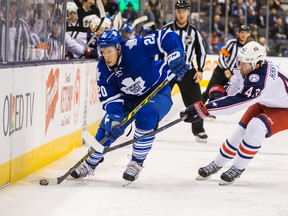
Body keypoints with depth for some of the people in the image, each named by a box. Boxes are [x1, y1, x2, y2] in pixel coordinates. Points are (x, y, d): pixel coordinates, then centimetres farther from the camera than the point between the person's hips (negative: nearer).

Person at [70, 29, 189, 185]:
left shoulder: (135, 48, -32)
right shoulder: (103, 69, -14)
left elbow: (167, 38, -33)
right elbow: (109, 97, -13)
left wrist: (175, 58, -47)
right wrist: (115, 118, -29)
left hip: (158, 93, -5)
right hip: (130, 99, 6)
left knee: (145, 117, -33)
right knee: (108, 127, -2)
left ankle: (136, 163, -15)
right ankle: (90, 164, 21)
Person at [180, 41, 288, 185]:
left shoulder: (259, 80, -43)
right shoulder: (249, 68, -18)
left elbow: (234, 102, -48)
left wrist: (202, 109, -51)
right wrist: (218, 91, -25)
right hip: (265, 104, 9)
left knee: (256, 127, -28)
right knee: (240, 131, 4)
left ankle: (238, 168, -10)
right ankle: (217, 164, 23)